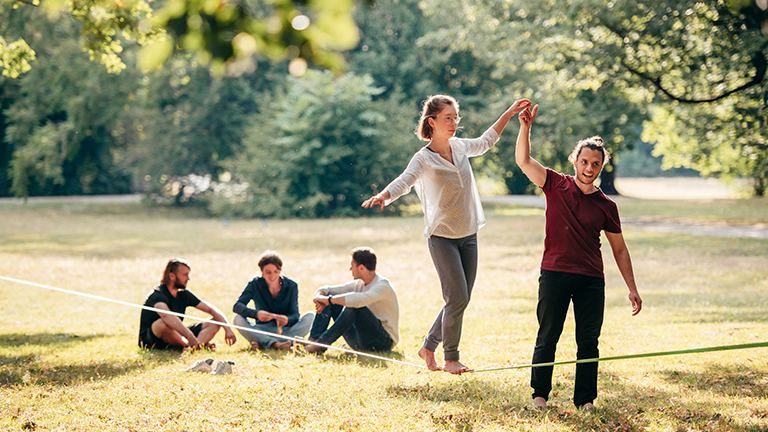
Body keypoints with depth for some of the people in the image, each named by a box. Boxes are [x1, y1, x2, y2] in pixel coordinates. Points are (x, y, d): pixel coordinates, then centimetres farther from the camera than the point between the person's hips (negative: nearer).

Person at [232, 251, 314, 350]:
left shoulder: (291, 286, -2)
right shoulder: (255, 284, -3)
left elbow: (295, 315, -9)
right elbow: (237, 306, -15)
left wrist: (288, 320, -35)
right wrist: (256, 314, -36)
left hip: (285, 330, 1)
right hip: (263, 330, 0)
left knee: (310, 316, -24)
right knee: (238, 319, -24)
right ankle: (275, 344, -43)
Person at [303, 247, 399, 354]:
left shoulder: (383, 285, -15)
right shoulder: (359, 284, 11)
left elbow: (358, 299, -35)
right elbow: (325, 289, 11)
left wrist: (328, 299, -27)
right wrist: (320, 299, -14)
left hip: (384, 342, -8)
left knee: (354, 306, -32)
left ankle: (322, 344, -31)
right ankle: (313, 340, -17)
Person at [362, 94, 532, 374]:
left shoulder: (460, 147, 7)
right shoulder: (423, 159, -11)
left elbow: (485, 142, 27)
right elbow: (403, 182, -27)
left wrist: (509, 113, 28)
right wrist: (383, 196, -48)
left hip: (468, 235, 6)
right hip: (442, 237, -6)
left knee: (461, 300, 7)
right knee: (457, 298, -10)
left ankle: (428, 347, 23)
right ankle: (450, 358, 6)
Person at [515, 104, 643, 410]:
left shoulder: (606, 206, 6)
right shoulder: (556, 186, 3)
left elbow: (619, 249, 11)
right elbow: (523, 160, -6)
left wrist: (632, 289, 7)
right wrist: (525, 127, -20)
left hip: (591, 281, 1)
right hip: (554, 274, -1)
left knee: (588, 341, 2)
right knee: (547, 338, 4)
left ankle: (585, 399, 11)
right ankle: (540, 394, 17)